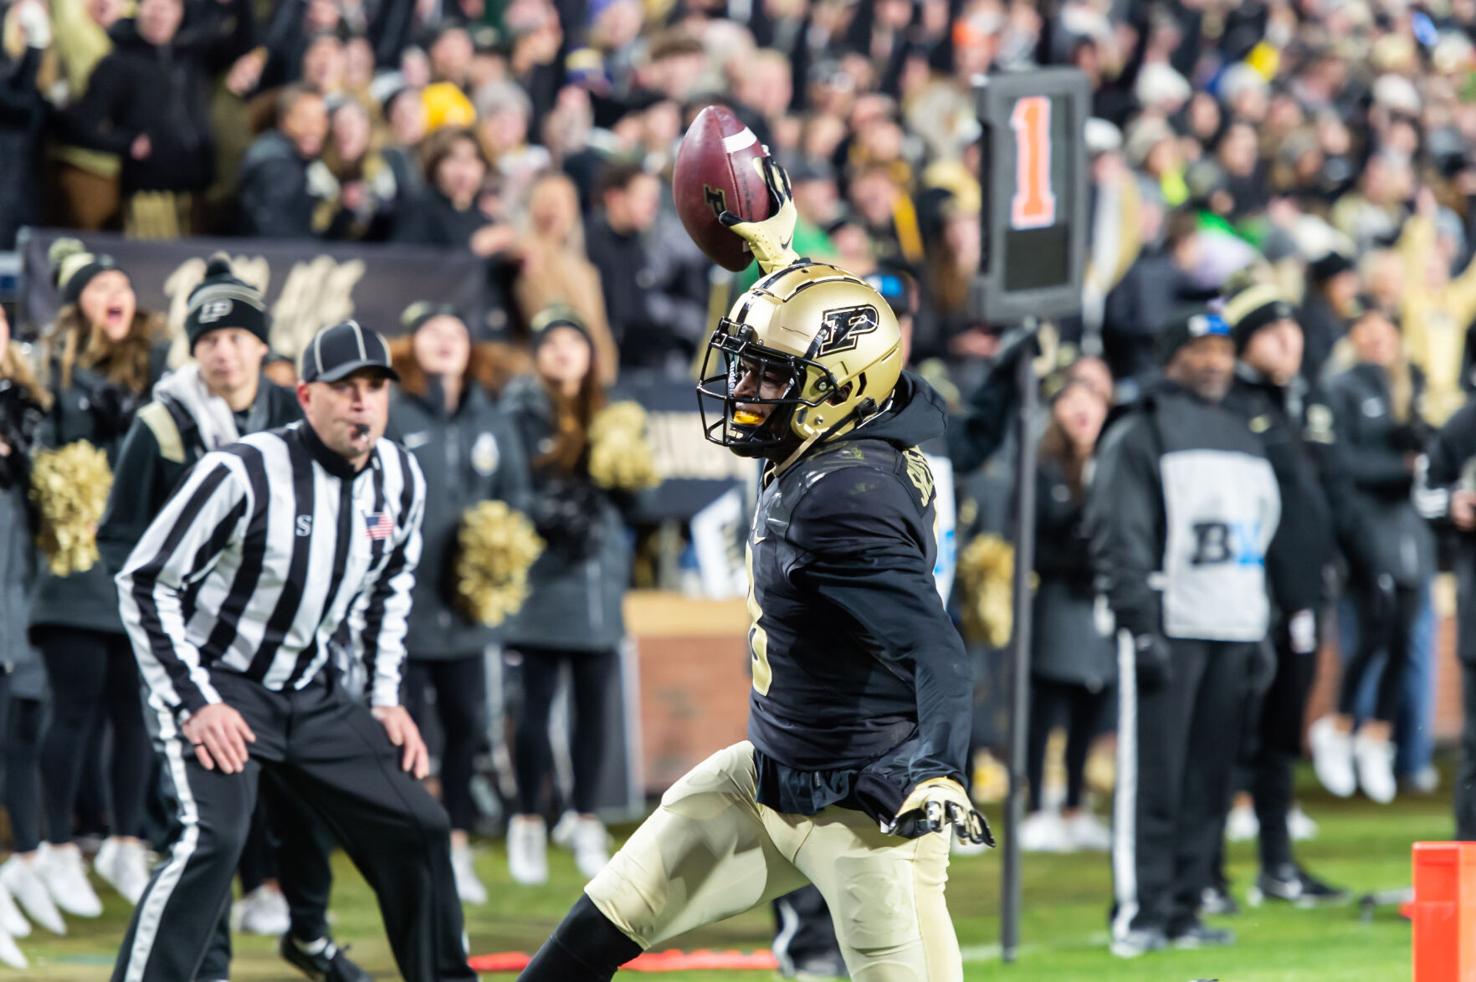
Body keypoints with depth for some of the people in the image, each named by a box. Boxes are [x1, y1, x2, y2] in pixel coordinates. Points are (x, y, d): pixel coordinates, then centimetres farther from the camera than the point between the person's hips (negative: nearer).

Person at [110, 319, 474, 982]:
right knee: (214, 837, -28)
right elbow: (145, 582, -17)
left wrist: (384, 698, 11)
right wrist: (194, 704, -21)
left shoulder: (399, 480, -2)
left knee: (418, 829, 4)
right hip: (216, 682, -7)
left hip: (318, 696, 7)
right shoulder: (244, 473, -23)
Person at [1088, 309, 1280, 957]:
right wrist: (1142, 628, -16)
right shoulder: (1140, 436, -1)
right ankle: (1138, 914, -7)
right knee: (1152, 780, -9)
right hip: (1168, 630, -7)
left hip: (1231, 635, 7)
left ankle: (1183, 910, 10)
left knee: (1208, 781, 5)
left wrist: (1259, 633, 18)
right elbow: (1118, 539, -8)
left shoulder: (1242, 440, 21)